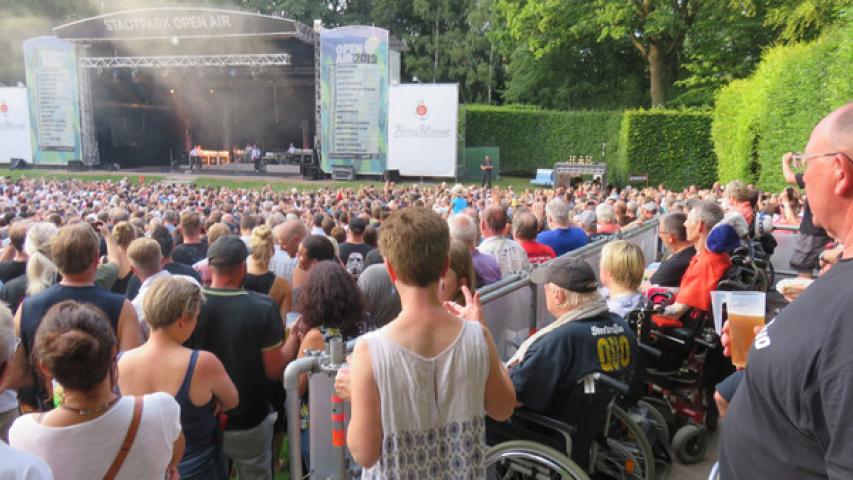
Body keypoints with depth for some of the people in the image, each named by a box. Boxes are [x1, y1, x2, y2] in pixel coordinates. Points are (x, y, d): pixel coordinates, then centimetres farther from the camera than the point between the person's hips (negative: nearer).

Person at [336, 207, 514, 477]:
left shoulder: (371, 349, -25)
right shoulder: (477, 337, -18)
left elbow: (364, 453, -19)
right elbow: (503, 409, -1)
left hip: (396, 474, -2)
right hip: (464, 472, 3)